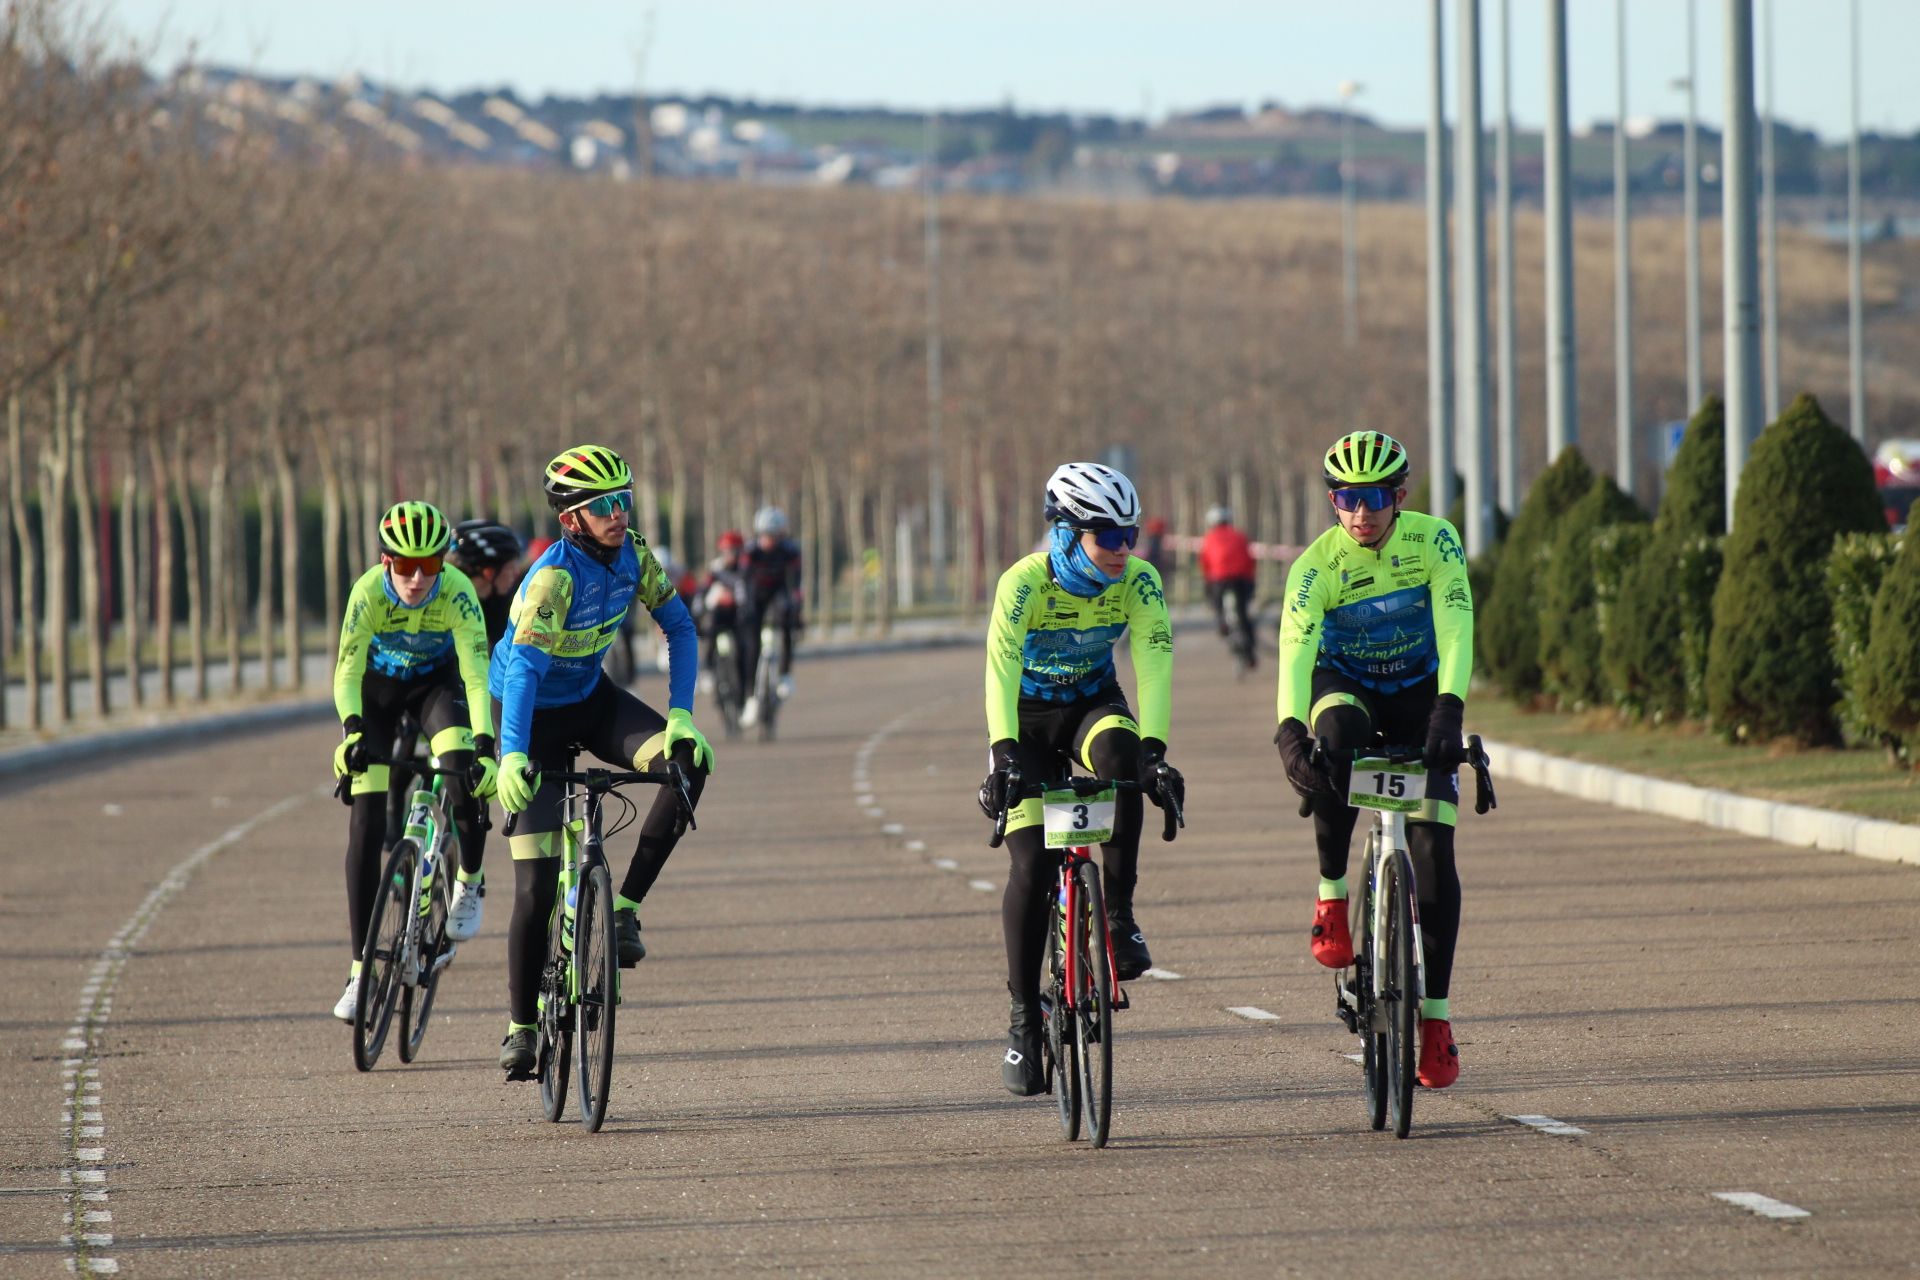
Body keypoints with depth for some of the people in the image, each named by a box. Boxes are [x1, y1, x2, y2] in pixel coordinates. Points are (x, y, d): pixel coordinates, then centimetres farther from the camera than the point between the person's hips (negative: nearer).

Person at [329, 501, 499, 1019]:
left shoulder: (457, 592, -31)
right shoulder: (370, 592, -31)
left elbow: (476, 674, -37)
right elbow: (347, 669, -37)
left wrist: (485, 745, -51)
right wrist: (351, 731, -55)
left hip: (437, 682, 0)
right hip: (378, 688, 0)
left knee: (465, 769, -30)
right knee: (366, 829, -10)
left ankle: (469, 882, -1)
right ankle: (360, 972, -5)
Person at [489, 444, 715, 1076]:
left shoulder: (631, 554, -11)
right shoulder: (554, 575, -30)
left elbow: (678, 627, -5)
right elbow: (524, 668, -39)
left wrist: (680, 716, -18)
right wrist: (512, 756, -52)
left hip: (591, 699, 5)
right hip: (533, 715, -5)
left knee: (689, 761, -23)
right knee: (536, 882, -10)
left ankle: (624, 906, -11)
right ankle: (521, 1026, 3)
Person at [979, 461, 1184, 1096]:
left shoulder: (1139, 582, -19)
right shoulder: (1025, 583, -26)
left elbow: (1154, 664, -29)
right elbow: (1001, 669, -37)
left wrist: (1153, 748, -43)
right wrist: (1004, 756, -51)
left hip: (1094, 703, 2)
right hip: (1030, 716, -2)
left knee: (1120, 753, -35)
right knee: (1031, 863, -13)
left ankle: (1120, 913, -24)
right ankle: (1023, 1018, -3)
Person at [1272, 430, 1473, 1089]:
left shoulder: (1434, 541, -19)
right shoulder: (1317, 564, -21)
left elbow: (1455, 631, -29)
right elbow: (1295, 650, -33)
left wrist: (1449, 709, -45)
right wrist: (1290, 731, -50)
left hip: (1420, 695, 1)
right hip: (1346, 685, -1)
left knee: (1432, 849, -11)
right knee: (1338, 733, -38)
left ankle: (1435, 1018, -5)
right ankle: (1331, 896, -21)